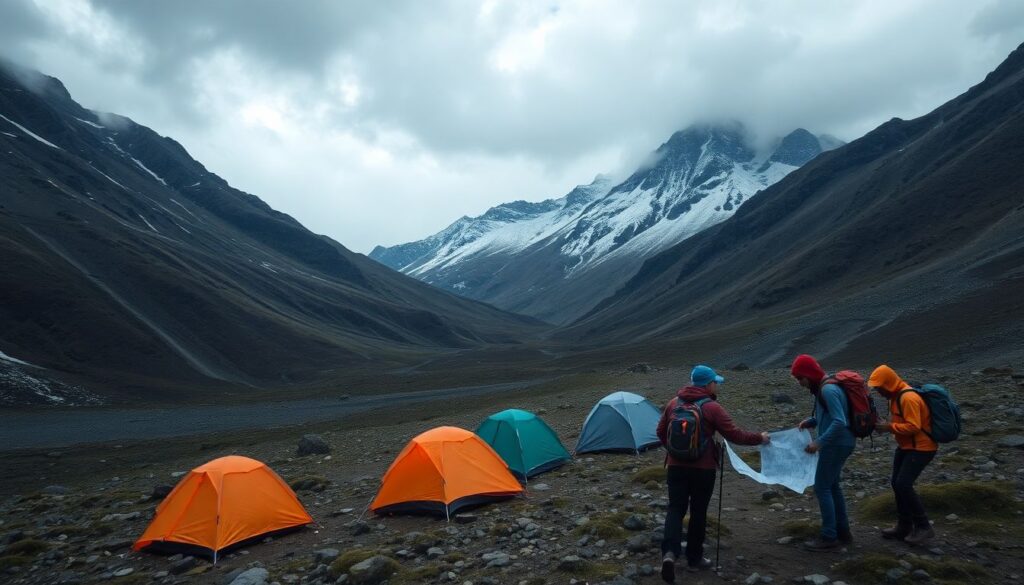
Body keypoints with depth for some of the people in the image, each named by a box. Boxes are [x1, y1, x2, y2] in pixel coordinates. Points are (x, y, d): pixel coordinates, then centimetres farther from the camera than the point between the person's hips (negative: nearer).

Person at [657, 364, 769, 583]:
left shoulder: (674, 403, 5)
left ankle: (669, 552, -15)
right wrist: (760, 438, 6)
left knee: (676, 509, 5)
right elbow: (735, 435, -10)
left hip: (676, 466, 3)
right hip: (703, 469, -3)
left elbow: (661, 432, 11)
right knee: (698, 512, 10)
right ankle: (694, 558, 21)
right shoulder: (712, 408, -10)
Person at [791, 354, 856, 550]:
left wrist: (819, 442, -25)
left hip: (836, 444, -10)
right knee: (832, 486, 18)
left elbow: (839, 422, -27)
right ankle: (843, 532, 27)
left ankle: (829, 537, 4)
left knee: (821, 488, -3)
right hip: (840, 443, 10)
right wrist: (811, 421, 5)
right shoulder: (824, 387, 9)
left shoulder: (828, 390, -22)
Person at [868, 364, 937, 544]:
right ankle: (904, 526, 19)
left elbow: (913, 426, -28)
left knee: (904, 485, -15)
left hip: (921, 448, -10)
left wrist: (889, 427, -23)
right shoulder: (896, 395, 8)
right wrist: (886, 425, 0)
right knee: (896, 484, 9)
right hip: (905, 446, 10)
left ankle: (923, 527, -3)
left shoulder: (908, 397, -24)